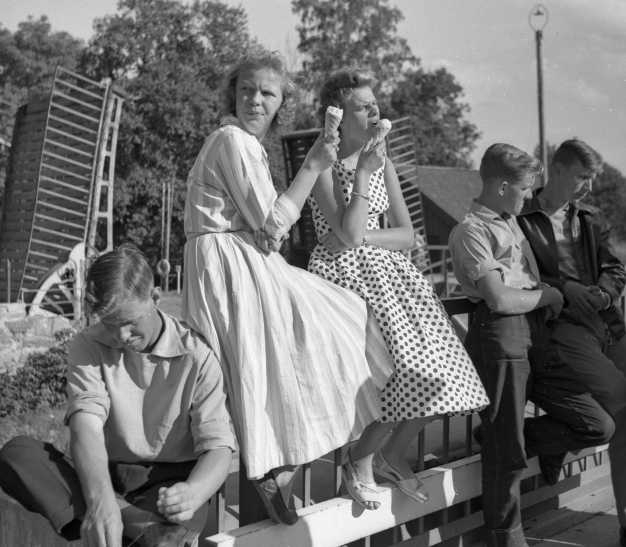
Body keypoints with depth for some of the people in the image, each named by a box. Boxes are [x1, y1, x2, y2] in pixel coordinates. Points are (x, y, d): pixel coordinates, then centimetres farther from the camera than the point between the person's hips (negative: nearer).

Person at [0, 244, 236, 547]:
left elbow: (218, 446, -12)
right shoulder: (87, 347, -3)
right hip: (103, 474, 4)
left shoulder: (196, 356, -7)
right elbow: (86, 425, -20)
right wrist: (100, 499, -41)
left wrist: (193, 494, -37)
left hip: (167, 481, -4)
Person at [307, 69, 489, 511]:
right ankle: (360, 461, 4)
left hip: (385, 268, 7)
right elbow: (348, 234, -17)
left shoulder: (383, 163, 14)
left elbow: (407, 234, 10)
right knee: (411, 370, -20)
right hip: (345, 274, -6)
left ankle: (392, 454, 17)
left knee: (437, 369, -8)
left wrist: (363, 236, -7)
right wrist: (364, 172, -14)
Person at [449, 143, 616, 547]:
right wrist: (549, 295, -1)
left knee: (600, 426, 5)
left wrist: (550, 297, 9)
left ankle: (509, 440, 20)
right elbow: (500, 299, -16)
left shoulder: (512, 222, 21)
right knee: (507, 456, -3)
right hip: (501, 337, -8)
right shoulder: (472, 231, -6)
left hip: (537, 339, 8)